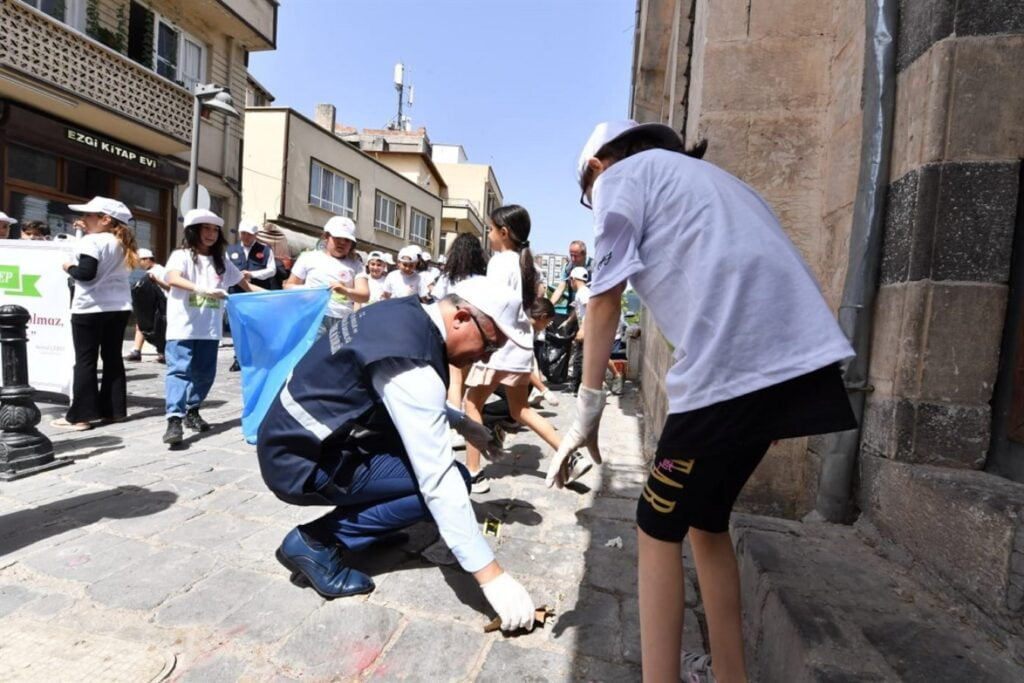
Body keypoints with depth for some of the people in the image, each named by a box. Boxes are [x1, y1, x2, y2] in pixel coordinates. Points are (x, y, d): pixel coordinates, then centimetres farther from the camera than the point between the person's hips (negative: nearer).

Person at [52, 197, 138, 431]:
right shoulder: (121, 244, 13)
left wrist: (69, 268, 1)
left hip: (90, 308, -7)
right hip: (119, 307, 7)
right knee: (113, 358, 11)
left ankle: (80, 415, 3)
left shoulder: (92, 241, -10)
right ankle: (114, 410, 14)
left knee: (85, 360, -1)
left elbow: (86, 273, -19)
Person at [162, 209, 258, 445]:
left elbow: (244, 284, 21)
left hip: (209, 329, 5)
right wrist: (202, 290, -38)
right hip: (182, 328, -5)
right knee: (179, 371, -8)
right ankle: (174, 419, -11)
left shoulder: (221, 261, 13)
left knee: (205, 373, 11)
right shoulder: (181, 255, -3)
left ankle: (192, 412, 27)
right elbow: (173, 278, -22)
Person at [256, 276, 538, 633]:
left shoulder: (408, 312, 0)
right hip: (301, 462, -9)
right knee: (444, 479, -12)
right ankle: (316, 541, -2)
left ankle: (362, 520, 17)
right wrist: (491, 575, -24)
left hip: (295, 433, 9)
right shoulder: (412, 366, -28)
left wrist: (461, 421, 17)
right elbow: (438, 479, -29)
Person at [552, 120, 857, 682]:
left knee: (659, 530, 6)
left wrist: (586, 411, 2)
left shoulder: (622, 176, 10)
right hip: (800, 359, 9)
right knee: (706, 519, 21)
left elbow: (605, 299, -1)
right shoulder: (704, 177, 32)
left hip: (734, 368, -8)